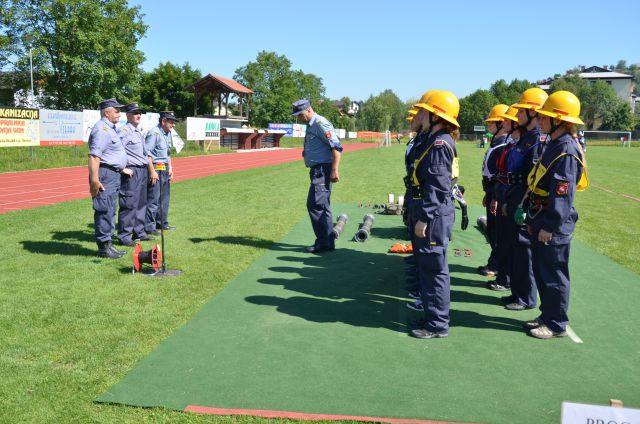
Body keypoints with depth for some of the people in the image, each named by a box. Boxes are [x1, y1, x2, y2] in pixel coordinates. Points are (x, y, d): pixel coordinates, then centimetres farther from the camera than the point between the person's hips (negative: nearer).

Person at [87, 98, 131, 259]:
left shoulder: (110, 128, 19)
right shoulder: (102, 129, -14)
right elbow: (94, 156, -24)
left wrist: (122, 168, 35)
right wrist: (94, 179, -30)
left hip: (113, 174, 11)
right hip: (105, 174, -11)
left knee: (110, 211, 15)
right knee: (104, 211, -6)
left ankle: (107, 244, 25)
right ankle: (103, 248, 0)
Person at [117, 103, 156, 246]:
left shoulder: (140, 132, 19)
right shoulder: (124, 132, -11)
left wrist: (151, 170, 26)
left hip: (143, 171, 9)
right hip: (131, 172, -9)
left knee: (141, 202, 14)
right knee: (129, 204, -8)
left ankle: (139, 232, 25)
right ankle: (124, 236, -2)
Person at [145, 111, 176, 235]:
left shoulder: (168, 133, 15)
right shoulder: (154, 133, -14)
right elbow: (147, 153, -19)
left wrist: (170, 168, 19)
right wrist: (152, 171, -21)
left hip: (165, 169, 9)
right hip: (155, 169, -9)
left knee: (165, 197, 14)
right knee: (153, 199, -8)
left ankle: (162, 223, 25)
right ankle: (149, 227, -3)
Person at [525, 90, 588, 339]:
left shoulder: (566, 152, -19)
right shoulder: (553, 145, 12)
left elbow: (562, 196, -22)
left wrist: (549, 226, -20)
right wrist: (533, 219, 18)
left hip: (554, 227, -10)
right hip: (540, 221, 10)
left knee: (554, 275, 2)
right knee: (541, 272, 17)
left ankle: (557, 324, 14)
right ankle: (547, 316, 30)